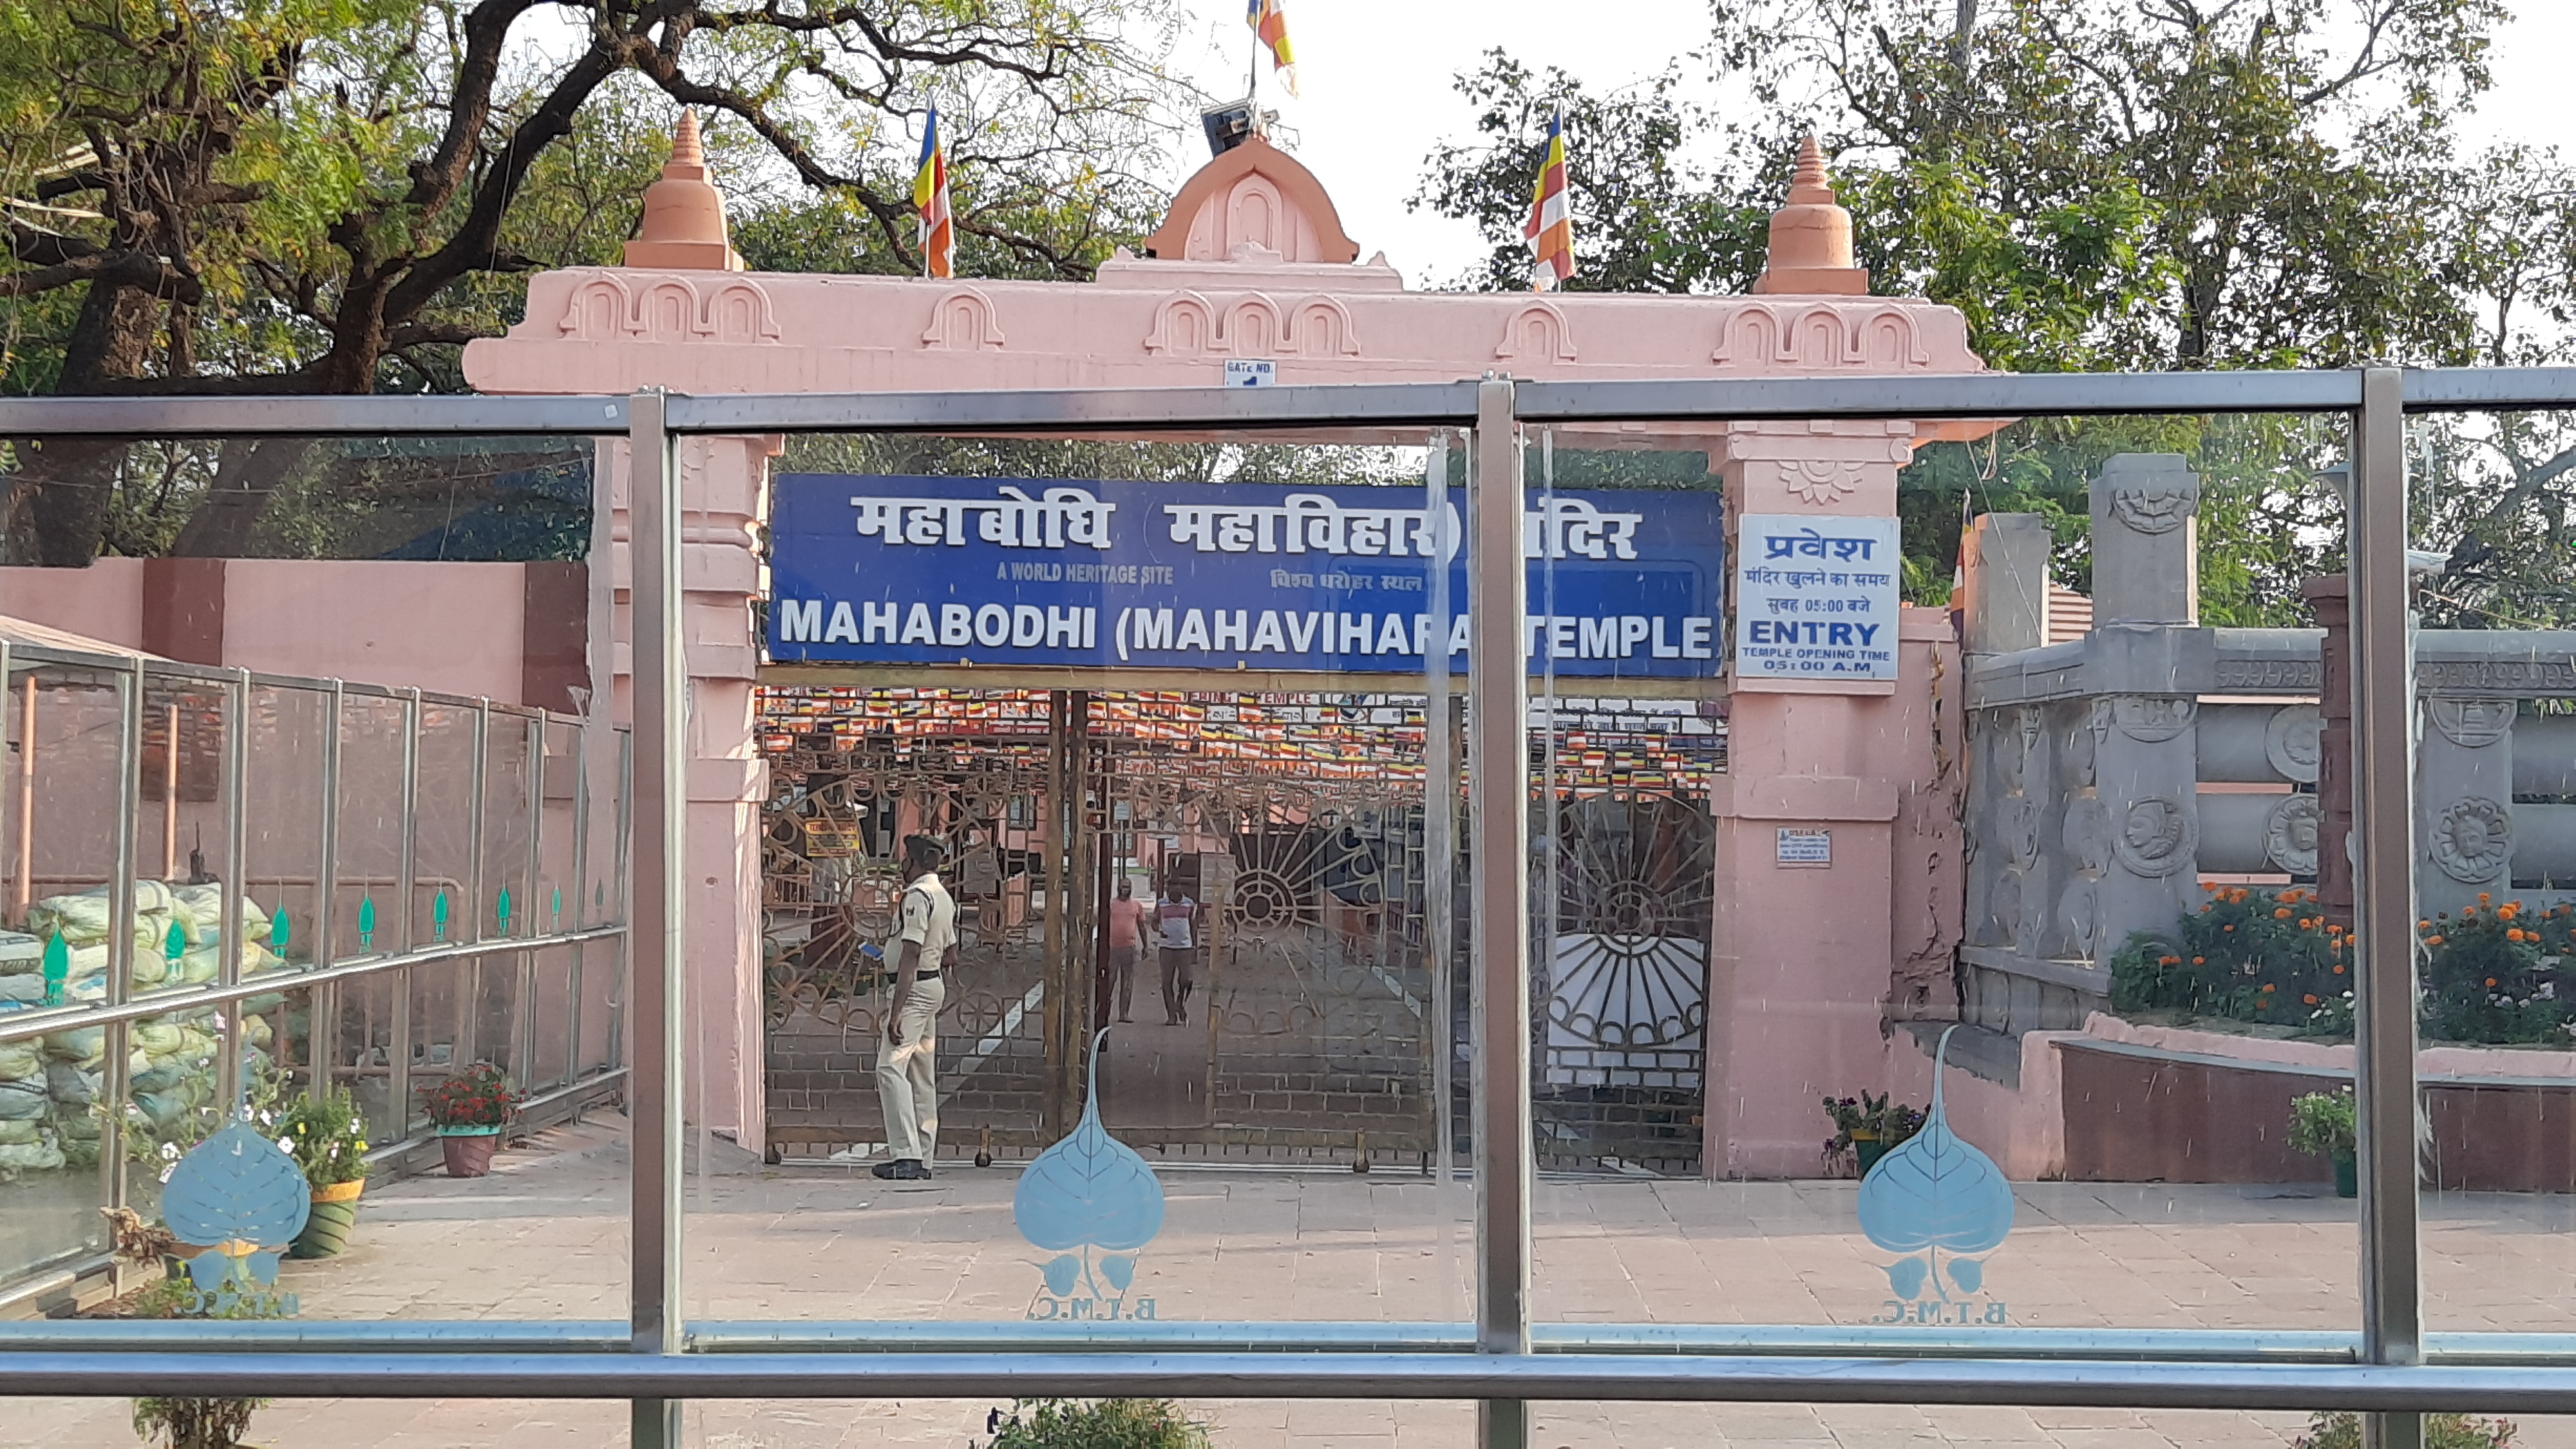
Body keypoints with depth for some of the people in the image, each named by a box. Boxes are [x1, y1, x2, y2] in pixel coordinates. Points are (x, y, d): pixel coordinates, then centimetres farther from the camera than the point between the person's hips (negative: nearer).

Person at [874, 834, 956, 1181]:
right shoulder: (944, 897, 16)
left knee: (891, 1067, -16)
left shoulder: (917, 895, -15)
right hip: (935, 985, 10)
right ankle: (923, 1157, 13)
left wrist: (896, 1010, -24)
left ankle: (906, 1155, -24)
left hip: (915, 986, -10)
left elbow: (910, 957, -21)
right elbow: (951, 957, 22)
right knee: (922, 1074, 11)